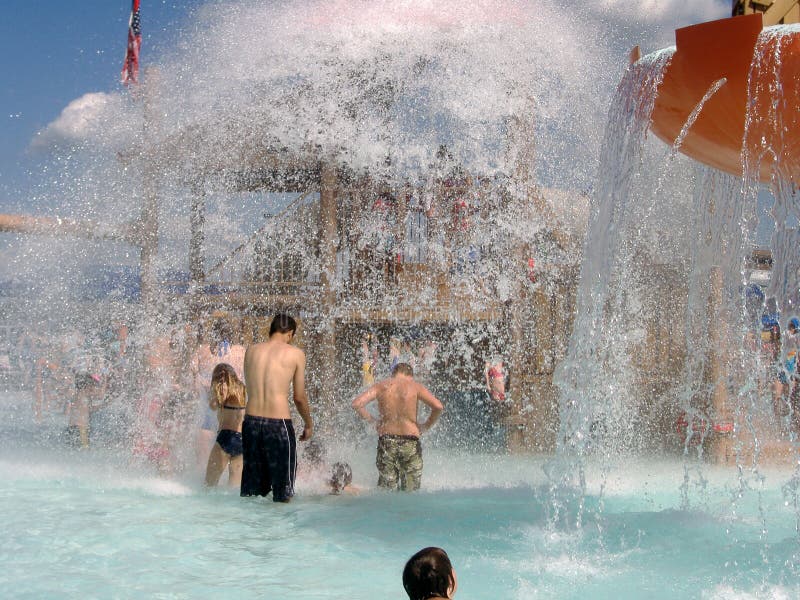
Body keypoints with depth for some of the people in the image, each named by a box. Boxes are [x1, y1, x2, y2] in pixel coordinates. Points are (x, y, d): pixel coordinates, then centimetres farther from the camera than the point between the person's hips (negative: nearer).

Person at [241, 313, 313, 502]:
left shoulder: (251, 350, 9)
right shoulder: (295, 354, -2)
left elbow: (251, 388, 14)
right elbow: (299, 397, 2)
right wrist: (309, 424, 17)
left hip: (251, 421, 4)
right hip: (278, 424, -4)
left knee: (250, 493, 15)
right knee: (282, 494, 6)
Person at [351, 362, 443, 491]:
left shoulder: (381, 386, 5)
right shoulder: (416, 386, 1)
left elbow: (357, 404, -3)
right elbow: (438, 406, -10)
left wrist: (372, 420, 10)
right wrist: (426, 426, 4)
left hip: (386, 441, 1)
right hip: (410, 442, -1)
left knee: (387, 489, 10)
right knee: (410, 492, 9)